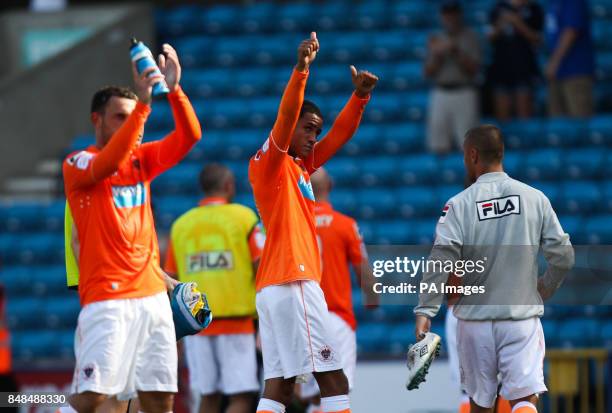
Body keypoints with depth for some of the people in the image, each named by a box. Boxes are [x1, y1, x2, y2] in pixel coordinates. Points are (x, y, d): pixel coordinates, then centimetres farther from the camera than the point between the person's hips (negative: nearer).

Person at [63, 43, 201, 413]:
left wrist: (174, 89, -13)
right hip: (107, 299, -6)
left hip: (151, 295, 6)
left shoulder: (142, 158, 14)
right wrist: (143, 105, -31)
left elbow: (189, 136, 3)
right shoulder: (78, 164, -3)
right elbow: (107, 164, -24)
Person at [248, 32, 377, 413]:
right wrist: (301, 70, -31)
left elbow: (339, 135, 20)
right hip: (293, 284, -9)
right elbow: (286, 116, -20)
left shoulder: (300, 167, 20)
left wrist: (360, 96, 5)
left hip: (274, 289, 9)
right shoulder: (270, 163, -3)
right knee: (335, 382, -10)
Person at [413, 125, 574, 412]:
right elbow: (563, 256, 1)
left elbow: (441, 260, -15)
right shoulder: (535, 198, 1)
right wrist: (544, 289, 18)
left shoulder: (460, 204, -4)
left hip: (475, 318, 0)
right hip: (522, 316, 0)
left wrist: (425, 311, -15)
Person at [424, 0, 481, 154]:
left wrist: (457, 52, -12)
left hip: (463, 94, -3)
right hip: (440, 94, 3)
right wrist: (437, 55, -7)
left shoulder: (470, 37, 3)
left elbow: (473, 69, -4)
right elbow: (428, 73, 8)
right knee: (438, 146, -1)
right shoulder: (436, 40, 13)